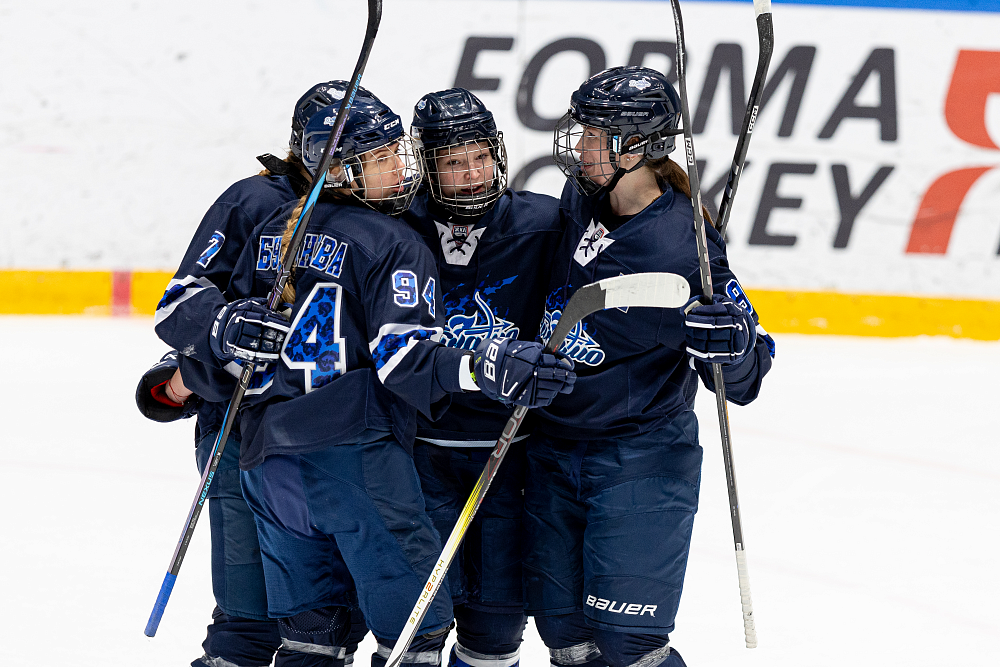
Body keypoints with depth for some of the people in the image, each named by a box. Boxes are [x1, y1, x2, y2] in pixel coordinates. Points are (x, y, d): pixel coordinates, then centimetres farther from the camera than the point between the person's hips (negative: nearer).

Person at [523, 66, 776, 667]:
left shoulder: (682, 250, -23)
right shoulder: (581, 200, -2)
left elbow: (742, 381, -19)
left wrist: (733, 344, -40)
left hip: (641, 465, -7)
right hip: (556, 452, 7)